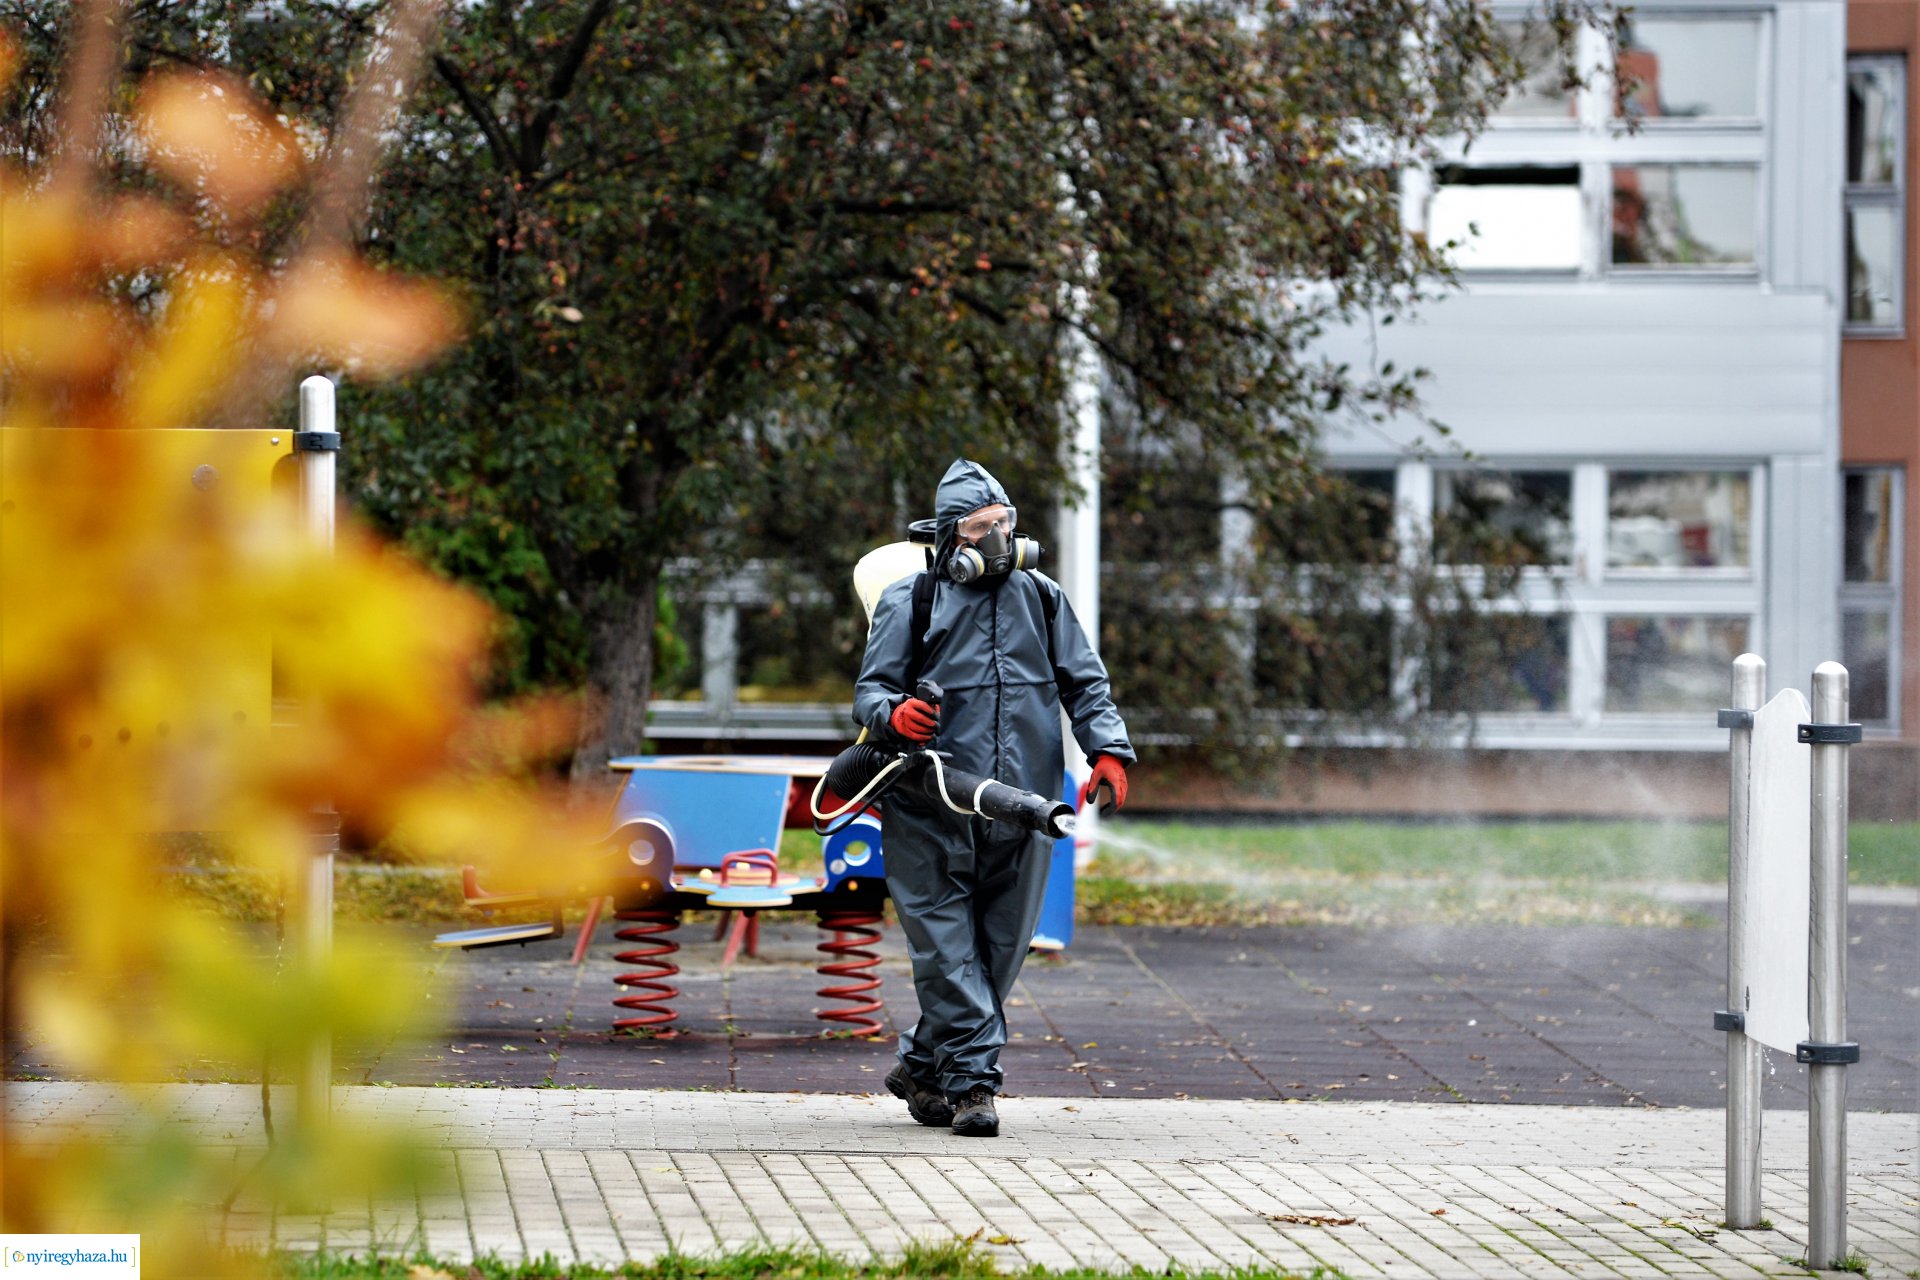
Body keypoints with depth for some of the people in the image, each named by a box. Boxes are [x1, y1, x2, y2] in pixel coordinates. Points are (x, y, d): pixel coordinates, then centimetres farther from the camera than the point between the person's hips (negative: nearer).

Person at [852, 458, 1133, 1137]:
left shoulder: (1041, 598, 12)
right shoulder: (909, 602, 2)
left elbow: (1086, 684, 14)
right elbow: (868, 690, 0)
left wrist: (1107, 751, -3)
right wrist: (894, 712, -24)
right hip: (932, 814, -4)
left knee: (1000, 947, 7)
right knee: (948, 948, -9)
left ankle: (923, 1066, 21)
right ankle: (972, 1080, -7)